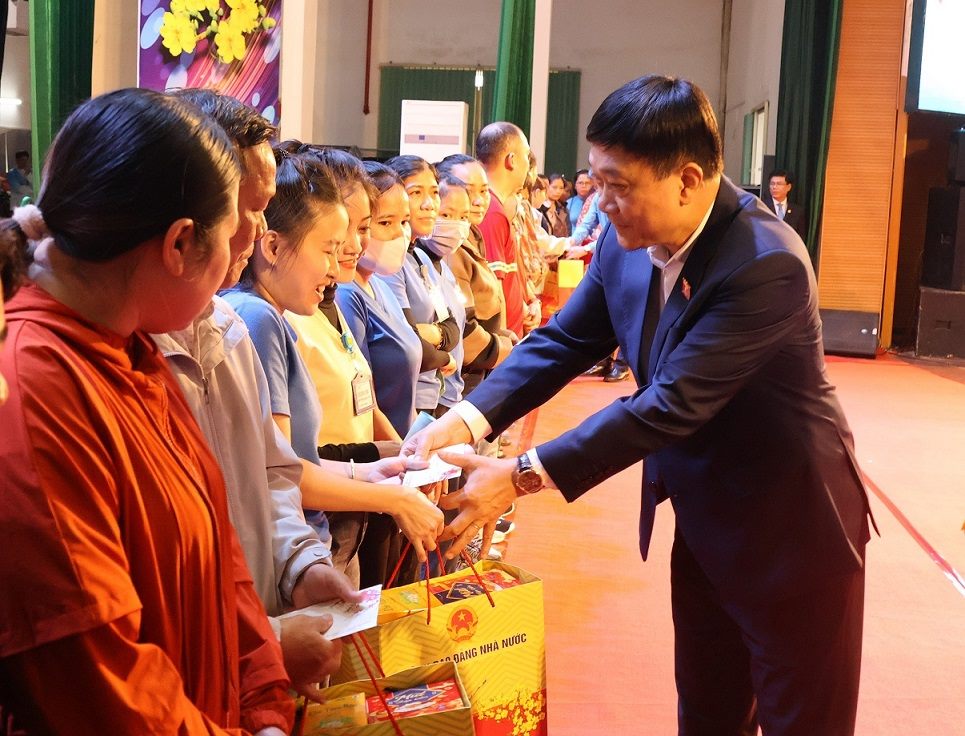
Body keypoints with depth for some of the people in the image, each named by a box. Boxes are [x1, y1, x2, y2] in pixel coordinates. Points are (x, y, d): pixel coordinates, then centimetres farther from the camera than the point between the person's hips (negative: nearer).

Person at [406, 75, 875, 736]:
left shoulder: (768, 263, -29)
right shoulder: (626, 243, -7)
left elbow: (671, 403, -33)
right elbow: (562, 341, 0)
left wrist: (522, 477, -32)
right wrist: (466, 420, -16)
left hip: (791, 527, -7)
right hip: (704, 519, 7)